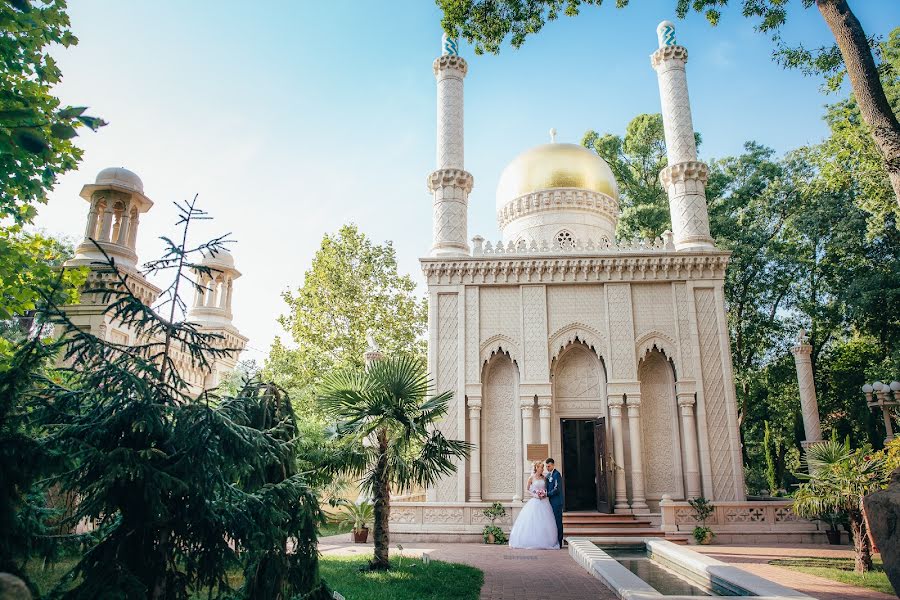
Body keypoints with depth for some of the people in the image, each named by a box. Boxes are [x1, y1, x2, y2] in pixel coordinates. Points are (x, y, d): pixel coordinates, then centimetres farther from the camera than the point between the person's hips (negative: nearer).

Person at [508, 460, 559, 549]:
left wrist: (545, 494, -2)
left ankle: (544, 542, 5)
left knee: (545, 522, -1)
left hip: (544, 502, 4)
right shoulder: (532, 478, -1)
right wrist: (535, 495, -10)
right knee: (533, 521, -5)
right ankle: (533, 541, 1)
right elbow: (527, 490, 2)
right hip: (535, 502, -4)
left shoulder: (544, 478, 10)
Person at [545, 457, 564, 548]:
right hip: (551, 502, 9)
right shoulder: (548, 475, 16)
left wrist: (546, 494, -17)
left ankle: (559, 543, 0)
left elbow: (556, 489, -18)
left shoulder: (556, 474, -12)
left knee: (558, 522, -4)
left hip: (556, 502, -8)